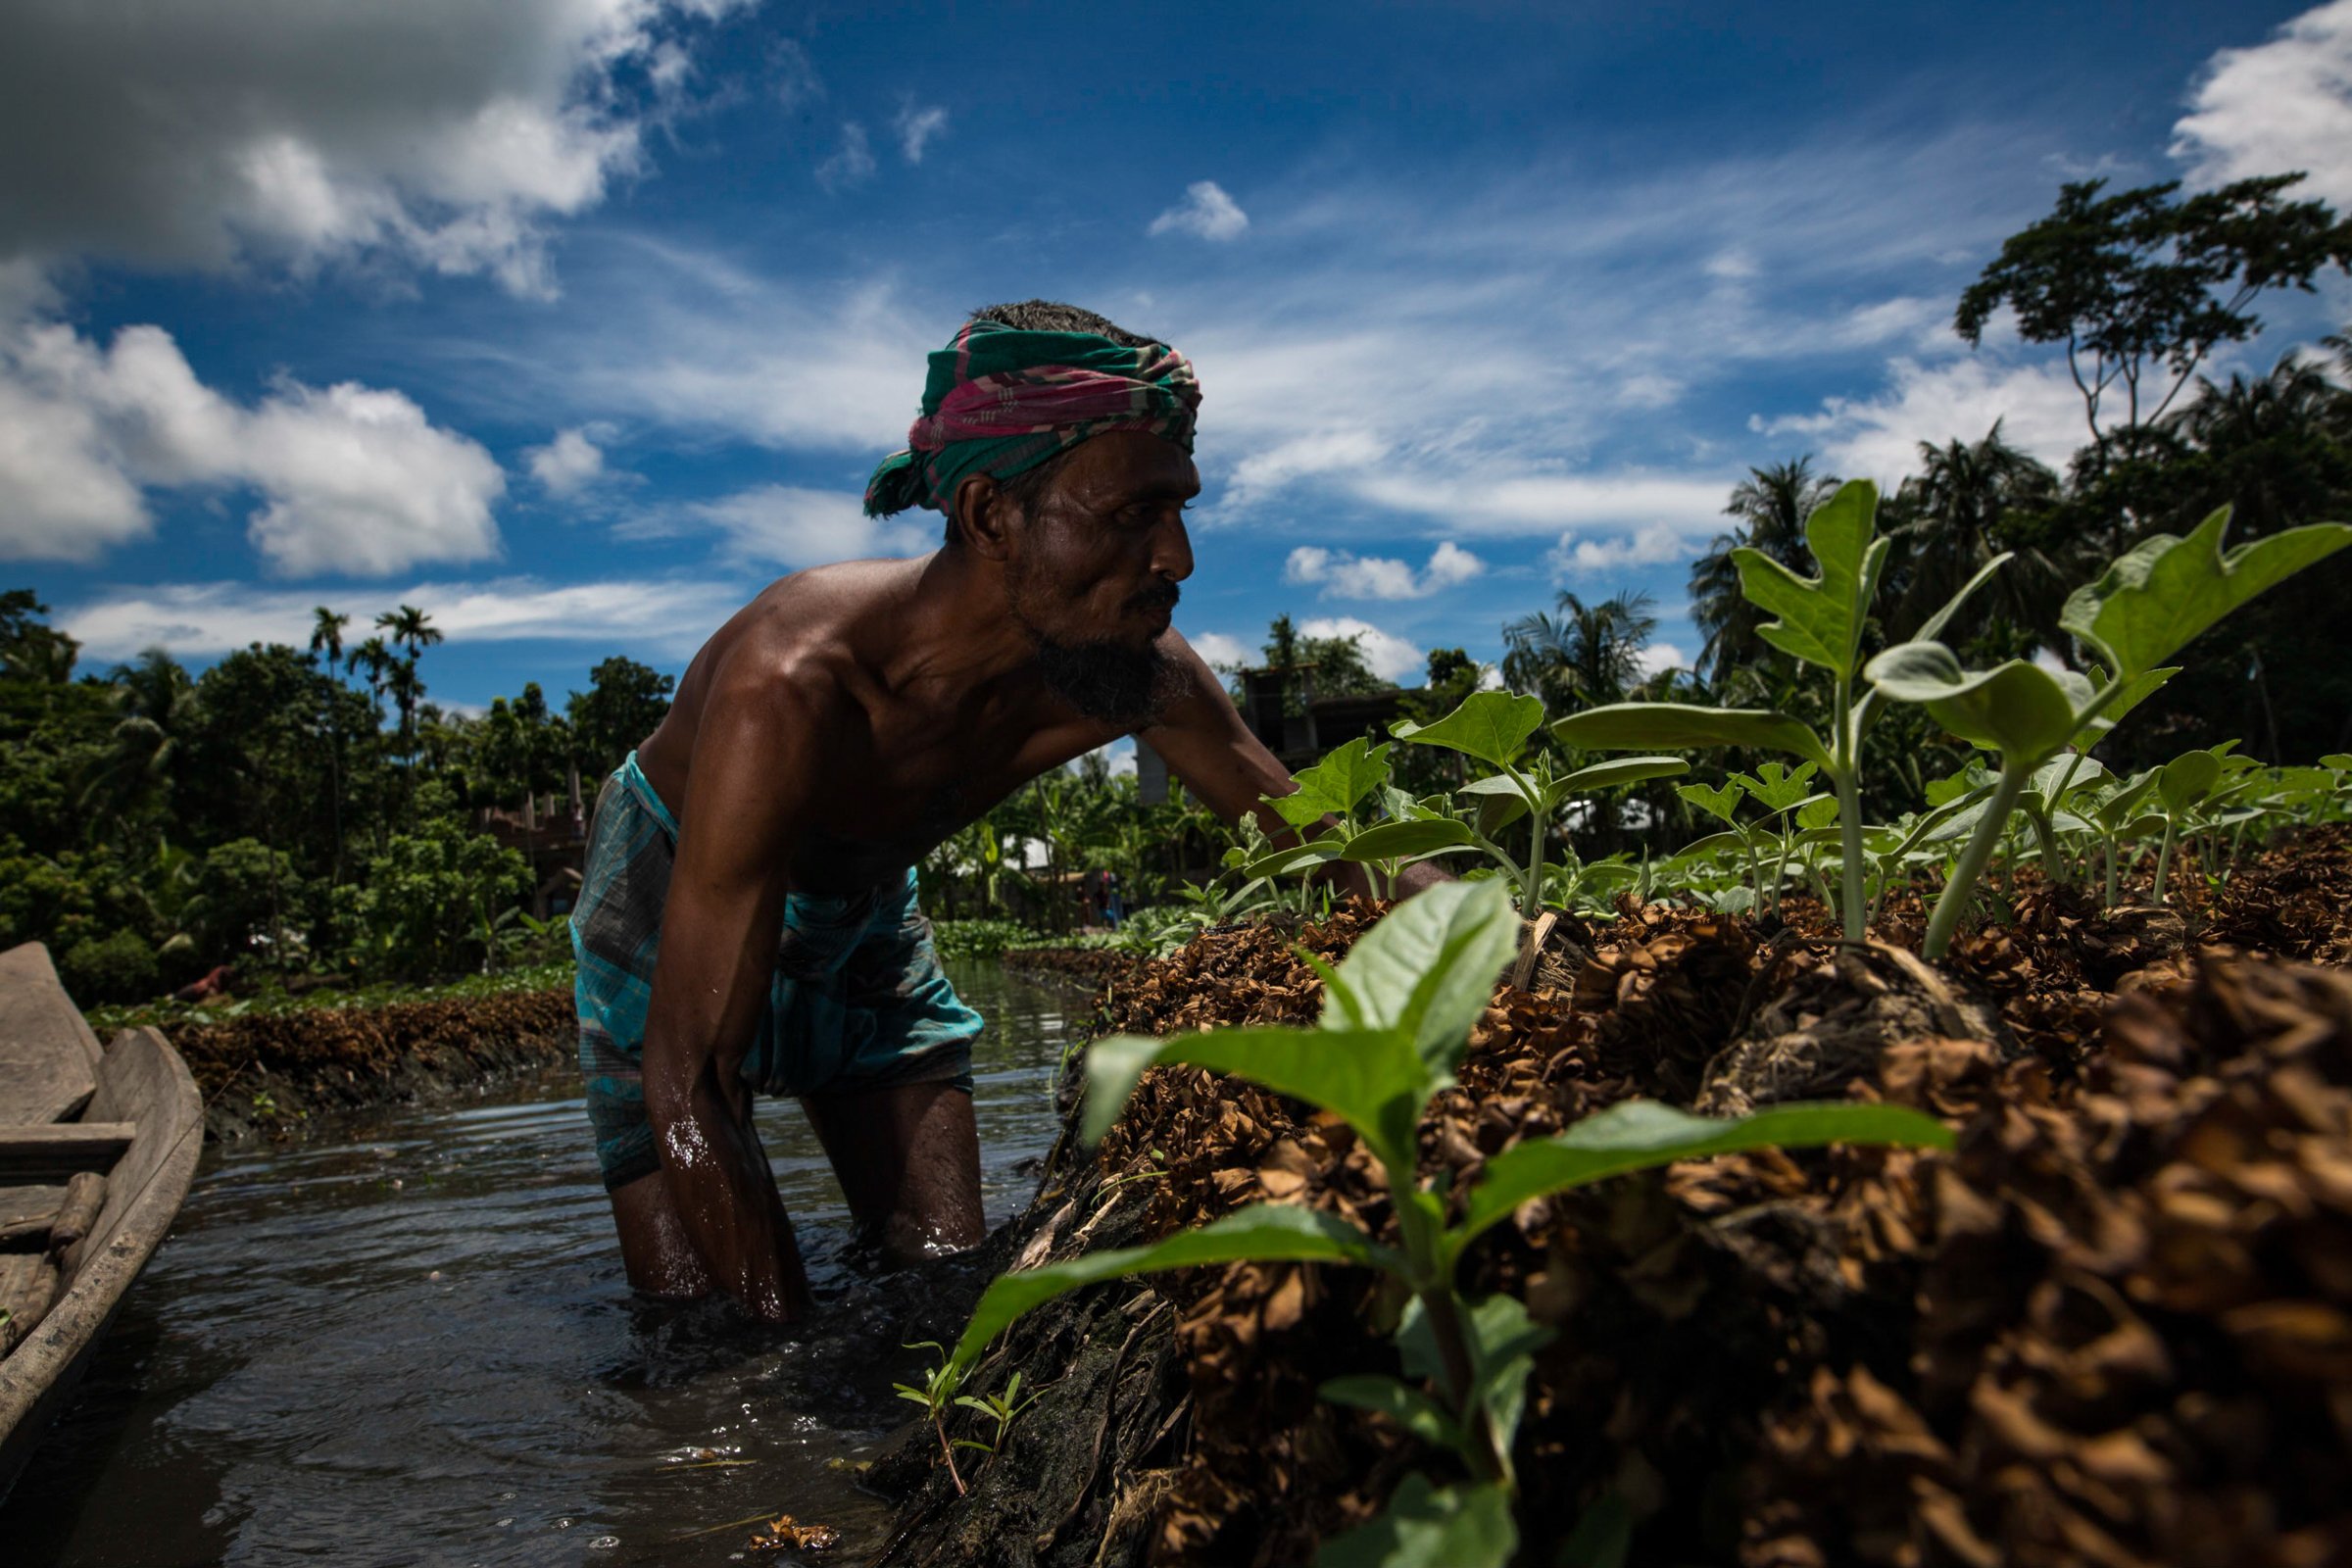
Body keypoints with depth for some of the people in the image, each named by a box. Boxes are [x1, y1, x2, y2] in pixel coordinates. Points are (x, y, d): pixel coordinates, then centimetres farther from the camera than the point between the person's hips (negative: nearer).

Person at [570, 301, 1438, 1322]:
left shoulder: (1140, 675, -25)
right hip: (667, 896, -4)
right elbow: (685, 1085, -38)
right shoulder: (791, 689, -43)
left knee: (947, 1273, 2)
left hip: (866, 907, 5)